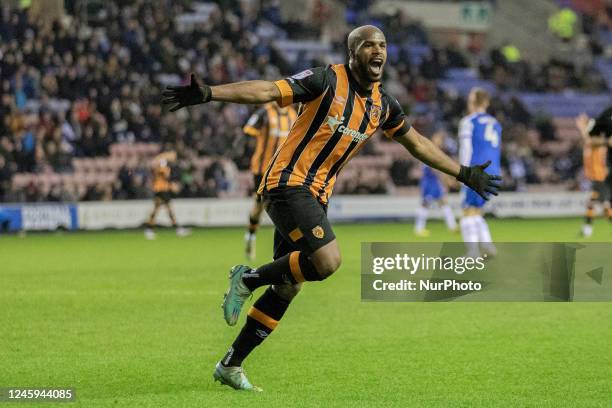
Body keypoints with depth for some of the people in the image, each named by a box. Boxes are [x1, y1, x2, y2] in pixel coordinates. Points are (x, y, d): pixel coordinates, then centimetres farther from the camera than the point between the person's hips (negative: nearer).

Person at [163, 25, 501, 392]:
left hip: (316, 197, 8)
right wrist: (208, 94, -29)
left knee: (288, 287, 6)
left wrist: (464, 174, 27)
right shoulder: (327, 81, -11)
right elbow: (266, 91, -18)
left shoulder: (383, 104, 10)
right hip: (289, 183, -8)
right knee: (327, 260, -26)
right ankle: (248, 279, -3)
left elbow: (417, 143, 24)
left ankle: (231, 366, 15)